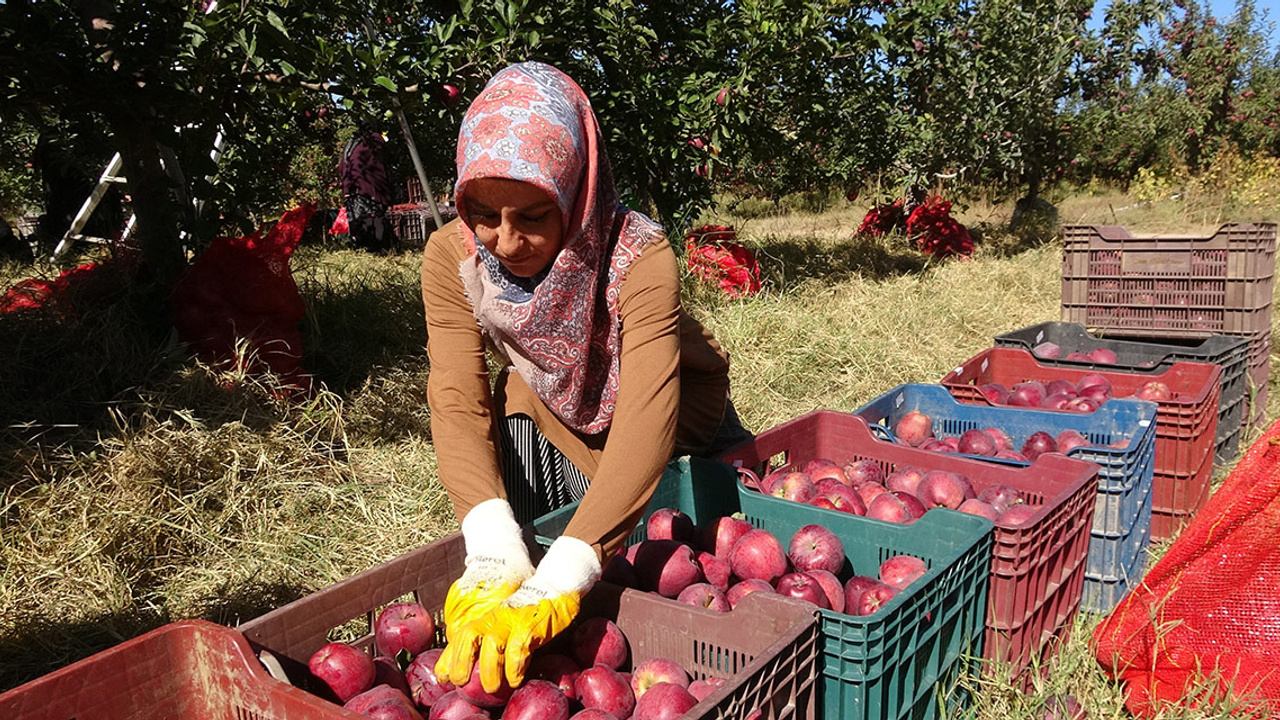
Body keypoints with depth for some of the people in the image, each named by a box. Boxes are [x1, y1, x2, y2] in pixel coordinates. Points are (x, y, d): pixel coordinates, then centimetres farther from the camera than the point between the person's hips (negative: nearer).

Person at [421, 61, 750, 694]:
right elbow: (458, 402, -31)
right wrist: (493, 553, -47)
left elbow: (646, 414, -46)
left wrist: (561, 577, -56)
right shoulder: (451, 258, -25)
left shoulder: (639, 257, -37)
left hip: (676, 413, -2)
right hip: (552, 405, 2)